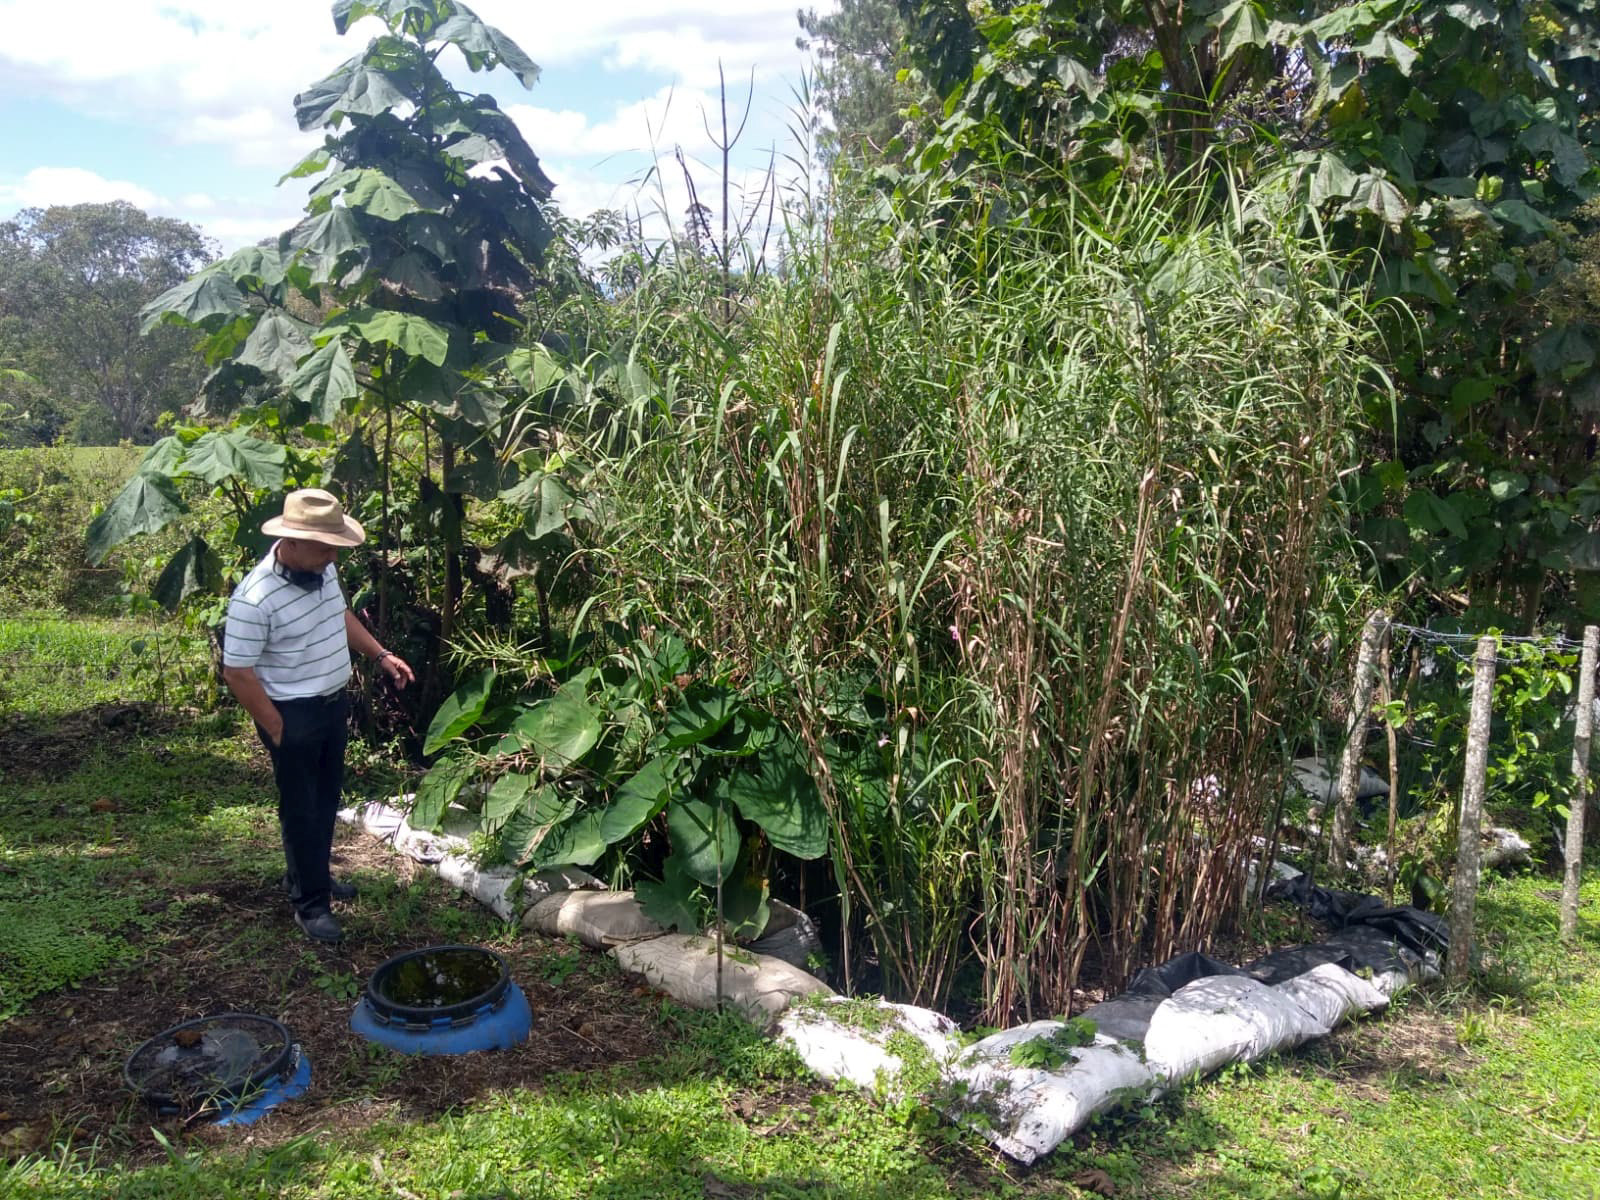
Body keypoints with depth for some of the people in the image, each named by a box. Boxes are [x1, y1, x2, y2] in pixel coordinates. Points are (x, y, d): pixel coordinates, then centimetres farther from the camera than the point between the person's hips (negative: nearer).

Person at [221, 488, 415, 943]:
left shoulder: (322, 569, -4)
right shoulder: (255, 598, -28)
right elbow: (236, 672, -22)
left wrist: (381, 655, 9)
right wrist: (277, 730, -17)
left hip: (333, 701, 8)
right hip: (293, 714, -8)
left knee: (327, 798, 22)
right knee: (301, 809, 6)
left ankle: (309, 874, 42)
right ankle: (310, 903, 21)